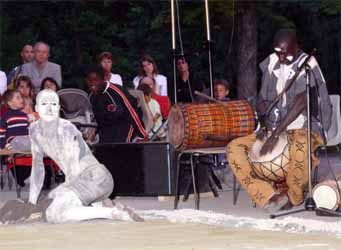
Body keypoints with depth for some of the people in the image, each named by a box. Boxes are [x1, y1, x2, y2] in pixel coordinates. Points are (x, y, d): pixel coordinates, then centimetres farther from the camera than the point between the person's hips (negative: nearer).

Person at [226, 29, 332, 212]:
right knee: (234, 148, -12)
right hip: (274, 129, 7)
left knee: (300, 147, -42)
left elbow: (300, 102, -24)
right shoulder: (271, 63, 7)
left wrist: (276, 134, -31)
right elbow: (262, 99, 14)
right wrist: (264, 125, -8)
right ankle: (270, 196, -22)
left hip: (303, 129, -6)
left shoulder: (307, 65, -11)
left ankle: (293, 197, -15)